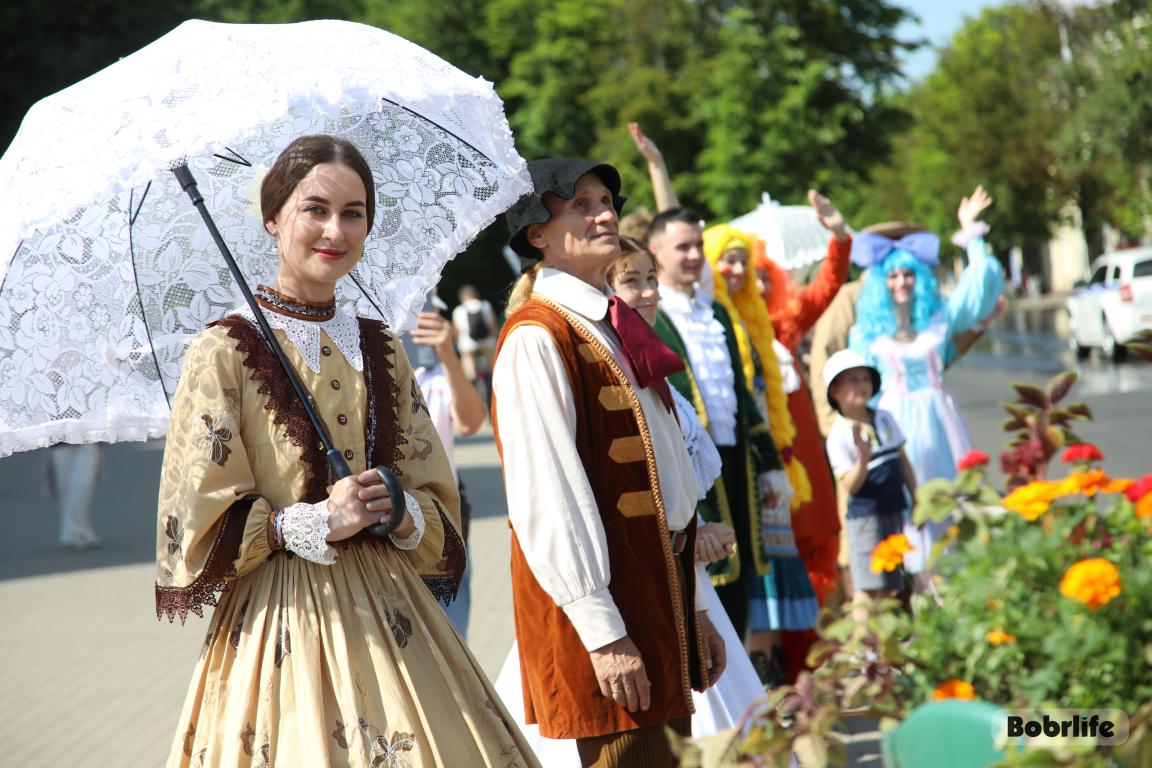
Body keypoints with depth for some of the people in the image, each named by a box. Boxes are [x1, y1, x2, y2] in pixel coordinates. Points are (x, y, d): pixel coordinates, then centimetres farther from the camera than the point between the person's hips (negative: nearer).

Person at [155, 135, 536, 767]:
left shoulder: (382, 350, 10)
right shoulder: (225, 351, -5)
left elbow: (438, 507, 13)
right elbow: (200, 525, -6)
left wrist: (401, 513, -8)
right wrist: (314, 523, -15)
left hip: (390, 614, 5)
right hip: (281, 617, -5)